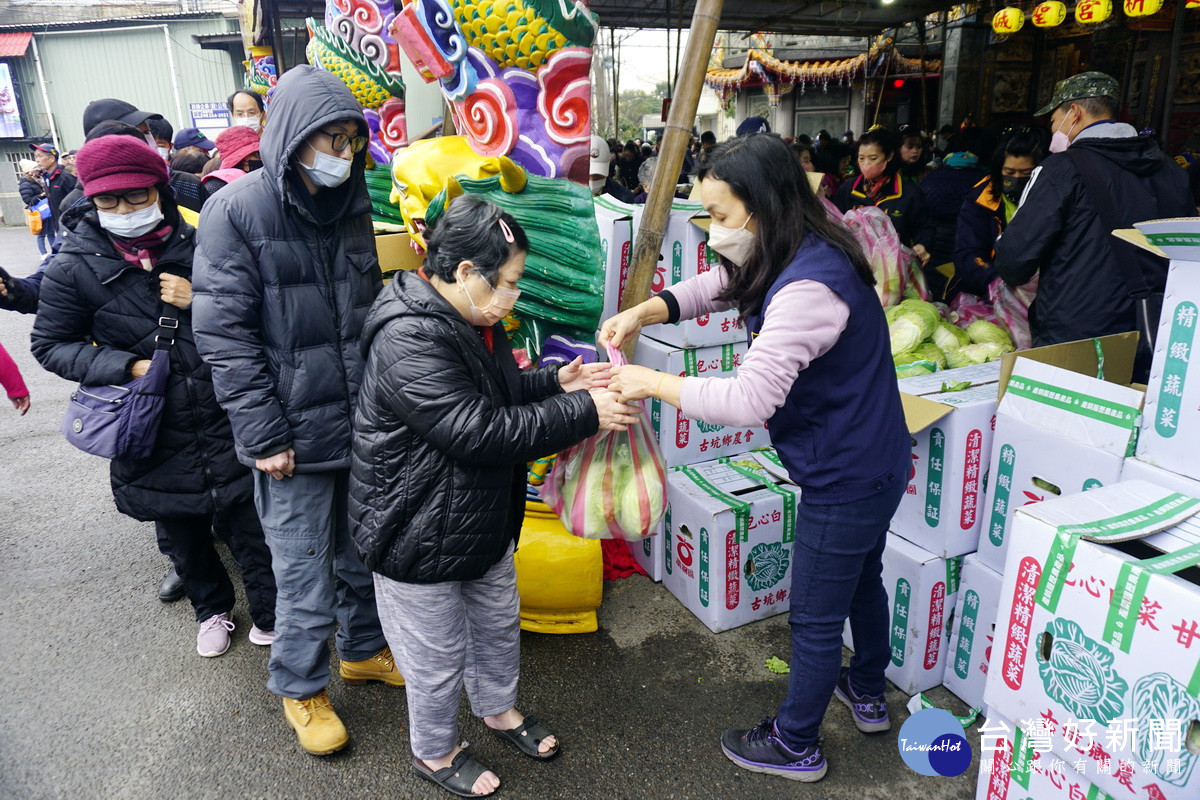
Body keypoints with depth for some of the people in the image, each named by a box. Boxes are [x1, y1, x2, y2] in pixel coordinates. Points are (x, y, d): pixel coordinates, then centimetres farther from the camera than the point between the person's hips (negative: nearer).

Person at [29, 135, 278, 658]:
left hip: (228, 422, -1)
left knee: (252, 529, 8)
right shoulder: (75, 267, -5)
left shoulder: (200, 245, -6)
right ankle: (211, 609, 46)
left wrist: (202, 300, -17)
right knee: (185, 537, 20)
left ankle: (270, 614, 32)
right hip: (153, 436, 1)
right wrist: (126, 367, -11)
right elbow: (51, 344, 3)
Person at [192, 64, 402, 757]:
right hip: (295, 433, -5)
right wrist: (264, 434, -15)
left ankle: (364, 649, 42)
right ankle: (301, 687, 30)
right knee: (305, 570, 7)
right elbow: (225, 334, -13)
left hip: (363, 424, 5)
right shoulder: (236, 212, -10)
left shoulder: (353, 210, 8)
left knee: (362, 552, 19)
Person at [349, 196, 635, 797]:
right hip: (420, 537, -9)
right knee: (438, 656, 13)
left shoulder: (472, 320, 2)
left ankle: (497, 707, 53)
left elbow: (501, 391, 16)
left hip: (483, 517, 9)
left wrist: (555, 382, -3)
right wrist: (582, 414, -28)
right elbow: (480, 431, -33)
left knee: (499, 623, 27)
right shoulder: (409, 341, -30)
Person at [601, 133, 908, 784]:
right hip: (872, 462, 10)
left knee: (814, 619, 10)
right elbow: (714, 286, 9)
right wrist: (643, 311, -8)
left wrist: (651, 382, -27)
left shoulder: (808, 287, -33)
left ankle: (795, 745, 33)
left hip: (846, 479, -10)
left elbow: (750, 399, -38)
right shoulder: (796, 255, -1)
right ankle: (867, 693, 54)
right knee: (860, 580, 29)